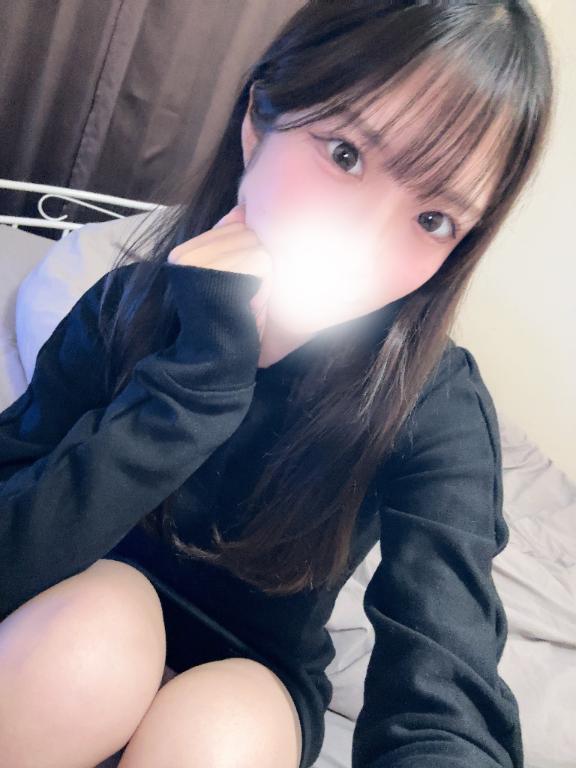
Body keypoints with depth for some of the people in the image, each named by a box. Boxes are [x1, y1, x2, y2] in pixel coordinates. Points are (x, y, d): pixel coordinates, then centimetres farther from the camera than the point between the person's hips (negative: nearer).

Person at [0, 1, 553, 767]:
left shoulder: (437, 409, -22)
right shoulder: (130, 307, -18)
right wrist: (202, 371, -34)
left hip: (254, 677, 2)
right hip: (88, 626, -1)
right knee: (97, 624, -32)